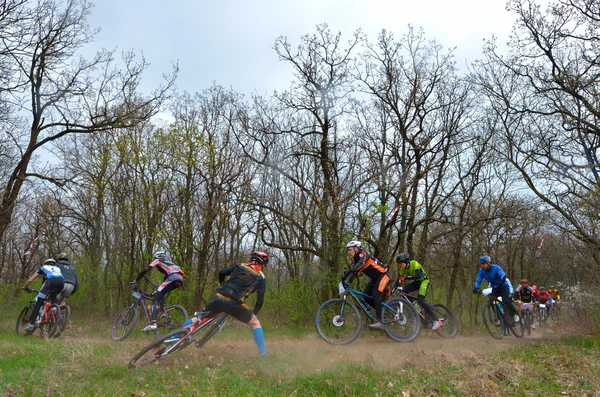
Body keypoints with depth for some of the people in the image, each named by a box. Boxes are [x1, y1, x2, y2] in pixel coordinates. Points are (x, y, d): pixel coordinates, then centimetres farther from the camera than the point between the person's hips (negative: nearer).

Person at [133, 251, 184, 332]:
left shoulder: (157, 261, 22)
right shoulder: (168, 263, 42)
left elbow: (145, 271, 10)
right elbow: (165, 279, 45)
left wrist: (136, 280, 21)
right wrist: (158, 290, 51)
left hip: (172, 278, -7)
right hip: (180, 278, 7)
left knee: (155, 298, -8)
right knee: (160, 295, 30)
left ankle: (152, 324, -25)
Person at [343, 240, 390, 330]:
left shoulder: (362, 254, -19)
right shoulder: (355, 260, 6)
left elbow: (361, 263, -40)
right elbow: (354, 273, 1)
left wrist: (348, 271, -54)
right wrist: (347, 282, -16)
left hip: (382, 275, -9)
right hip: (374, 278, 9)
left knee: (375, 294, -24)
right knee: (365, 296, -1)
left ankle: (379, 322, -25)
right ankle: (381, 310, 16)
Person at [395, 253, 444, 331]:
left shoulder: (414, 264, -24)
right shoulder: (403, 269, -6)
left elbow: (418, 275, -38)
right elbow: (399, 280, -5)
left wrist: (407, 277, -51)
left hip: (423, 280, -7)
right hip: (416, 282, 7)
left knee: (420, 300, -24)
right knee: (403, 291, -18)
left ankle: (436, 320, -20)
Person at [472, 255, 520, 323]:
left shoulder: (495, 267, -24)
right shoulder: (482, 271, -10)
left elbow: (503, 276, -39)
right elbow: (478, 281, -15)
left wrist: (499, 284, -56)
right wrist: (475, 288, -35)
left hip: (503, 286, -4)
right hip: (494, 288, 5)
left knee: (506, 301, -24)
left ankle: (515, 314, 3)